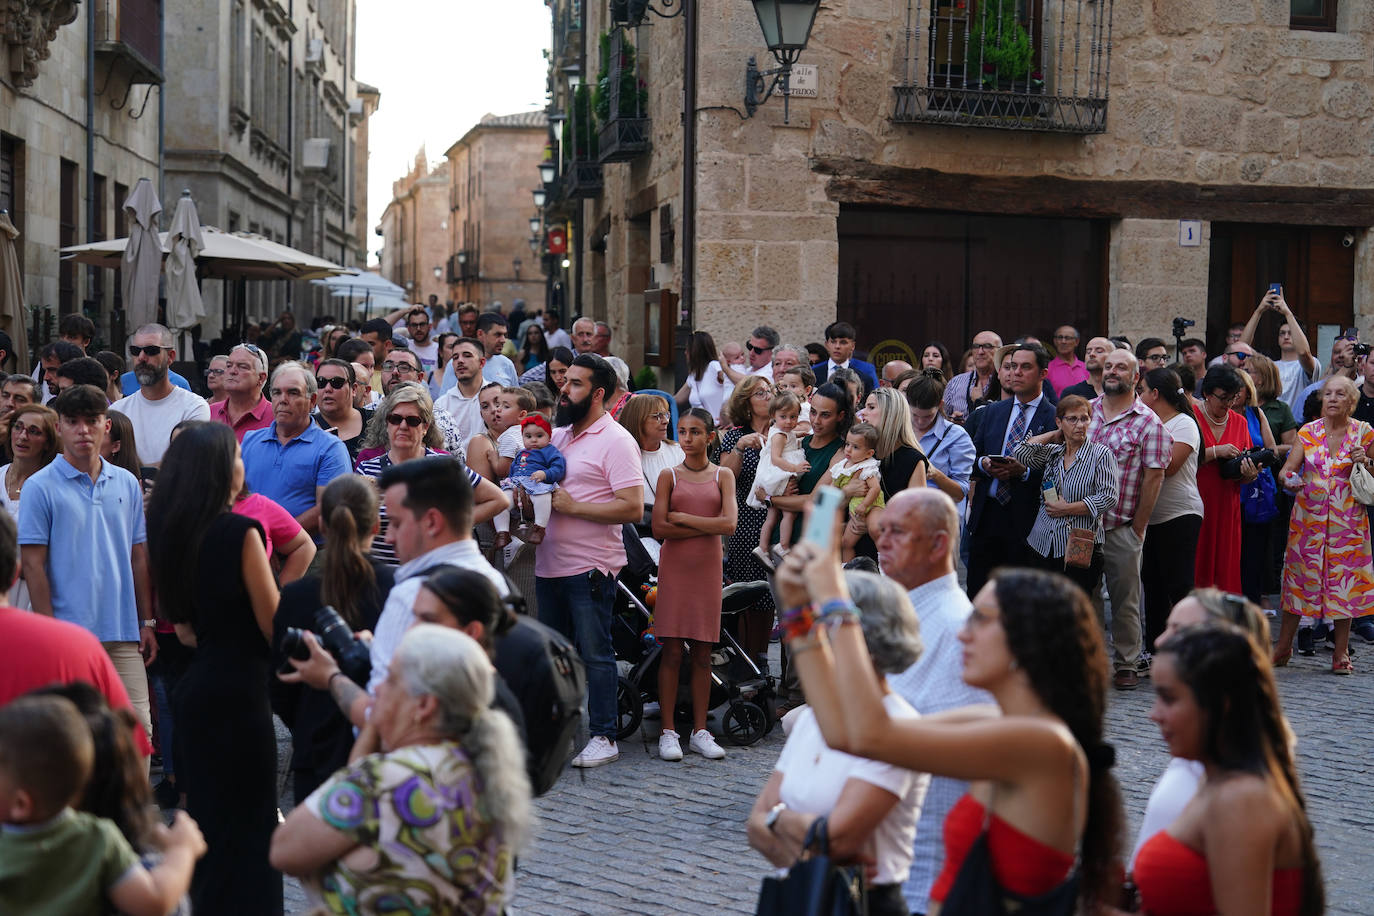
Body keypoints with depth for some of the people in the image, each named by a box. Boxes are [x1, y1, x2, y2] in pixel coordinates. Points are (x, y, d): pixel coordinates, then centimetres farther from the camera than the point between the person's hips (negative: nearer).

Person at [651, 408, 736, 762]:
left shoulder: (723, 475, 5)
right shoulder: (669, 475, 3)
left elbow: (728, 524, -9)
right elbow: (659, 528, -7)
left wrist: (682, 517, -8)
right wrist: (706, 527, -9)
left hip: (708, 568, 1)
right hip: (674, 567, -1)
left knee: (702, 652, 4)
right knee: (671, 651, -3)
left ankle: (699, 730, 10)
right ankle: (668, 731, 2)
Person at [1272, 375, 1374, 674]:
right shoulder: (1308, 432, 4)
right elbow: (1287, 469, 0)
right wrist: (1288, 479, -23)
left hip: (1347, 521, -1)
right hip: (1308, 517, 1)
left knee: (1344, 581, 1)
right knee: (1298, 577, 3)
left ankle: (1341, 652, 12)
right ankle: (1283, 646, 13)